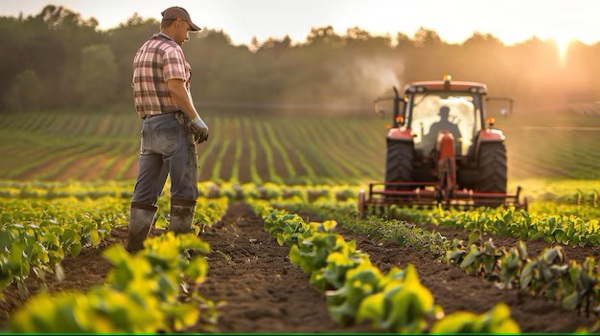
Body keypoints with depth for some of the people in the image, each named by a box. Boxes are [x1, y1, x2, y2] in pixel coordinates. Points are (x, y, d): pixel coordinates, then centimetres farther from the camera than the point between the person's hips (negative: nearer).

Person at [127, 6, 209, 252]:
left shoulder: (142, 52, 18)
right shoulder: (171, 50, -10)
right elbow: (176, 88, -23)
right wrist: (197, 120, -19)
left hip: (149, 127, 8)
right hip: (174, 125, -8)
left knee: (146, 191, 6)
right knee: (184, 188, -2)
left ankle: (135, 246, 2)